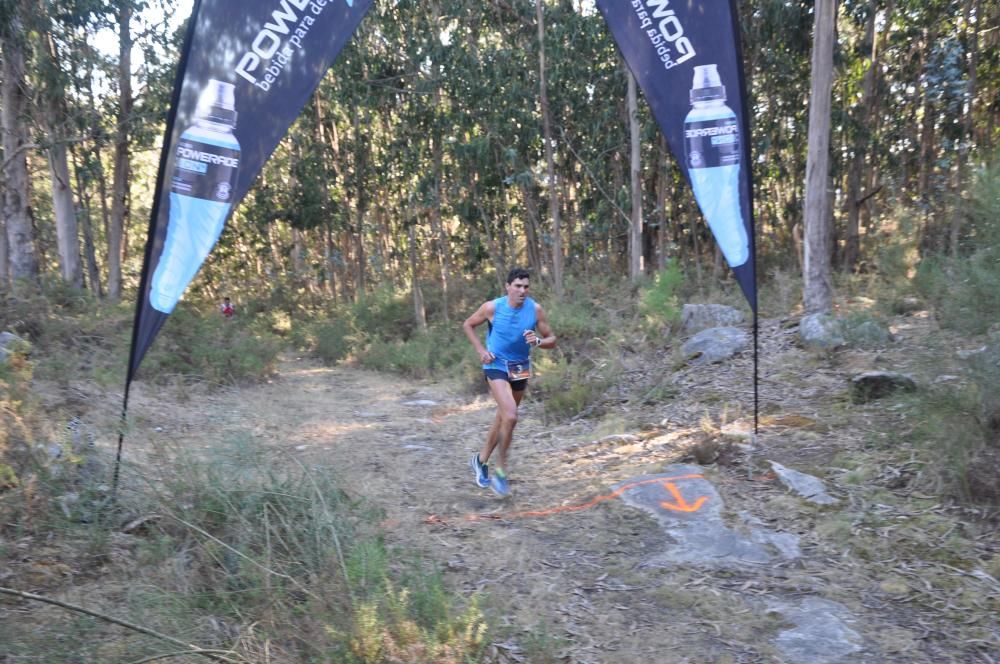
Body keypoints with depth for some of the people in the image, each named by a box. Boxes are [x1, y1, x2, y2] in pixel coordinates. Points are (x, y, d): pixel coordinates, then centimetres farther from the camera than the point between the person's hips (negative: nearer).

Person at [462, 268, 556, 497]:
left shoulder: (535, 309, -10)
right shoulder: (493, 307, -15)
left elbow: (552, 340, -3)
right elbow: (467, 325, 1)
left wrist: (538, 342, -25)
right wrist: (480, 350, -10)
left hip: (521, 368, 4)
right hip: (496, 366, -4)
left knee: (503, 418, 16)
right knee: (510, 416, -21)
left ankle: (481, 460, 38)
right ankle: (500, 469, -4)